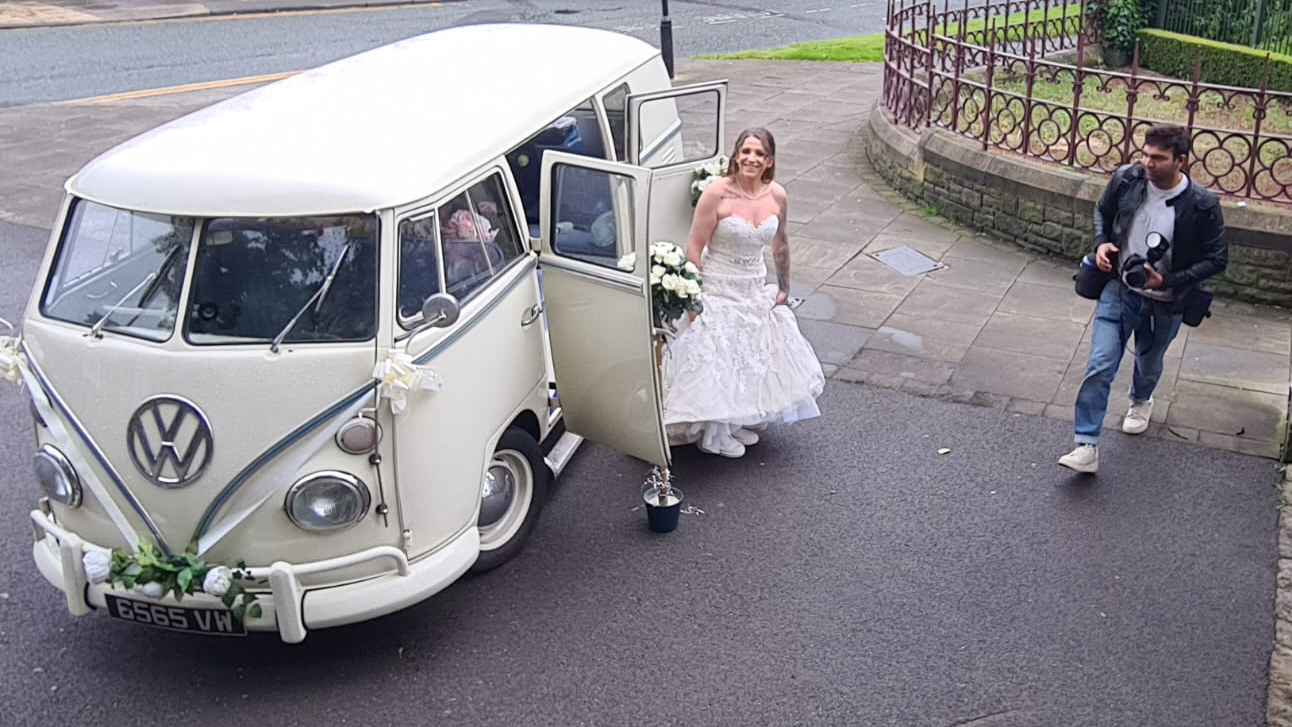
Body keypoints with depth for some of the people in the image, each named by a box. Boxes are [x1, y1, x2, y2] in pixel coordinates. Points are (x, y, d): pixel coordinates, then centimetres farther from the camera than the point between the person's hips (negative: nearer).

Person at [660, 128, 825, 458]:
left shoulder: (776, 195, -3)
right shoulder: (716, 194, -19)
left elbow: (780, 244, 13)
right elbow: (694, 249, -16)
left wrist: (783, 288, 16)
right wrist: (695, 297, -18)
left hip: (756, 291, 6)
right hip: (718, 290, -6)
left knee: (756, 357, 15)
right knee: (716, 359, 1)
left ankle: (742, 423, 36)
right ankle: (713, 436, 21)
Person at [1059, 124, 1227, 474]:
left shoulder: (1202, 205, -21)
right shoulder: (1126, 179, -14)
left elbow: (1217, 259, -11)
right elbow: (1102, 210, 9)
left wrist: (1167, 281, -21)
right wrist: (1102, 242, -11)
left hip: (1164, 304, -1)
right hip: (1118, 290, 1)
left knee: (1149, 363, 24)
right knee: (1099, 367, -9)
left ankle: (1140, 401, 59)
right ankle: (1086, 446, -6)